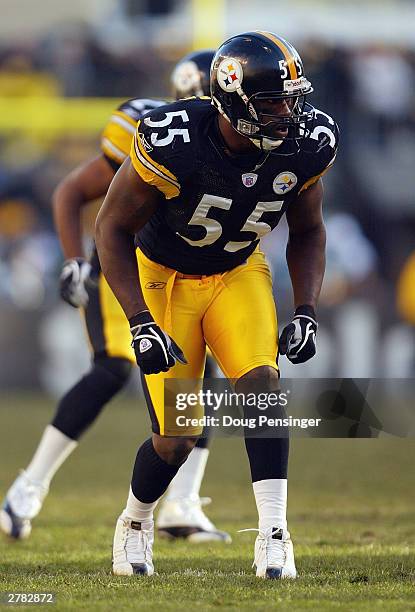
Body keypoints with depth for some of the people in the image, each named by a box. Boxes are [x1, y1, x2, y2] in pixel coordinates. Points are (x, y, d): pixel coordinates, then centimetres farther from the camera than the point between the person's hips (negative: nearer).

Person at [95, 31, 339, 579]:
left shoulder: (306, 146, -18)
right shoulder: (172, 142, -31)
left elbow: (307, 233, 3)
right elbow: (113, 228, -18)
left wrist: (306, 313, -10)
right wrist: (140, 324, -24)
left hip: (238, 273, 3)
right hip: (163, 277, -3)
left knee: (261, 383, -24)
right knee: (178, 438, -5)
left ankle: (274, 535, -19)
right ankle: (135, 523, 26)